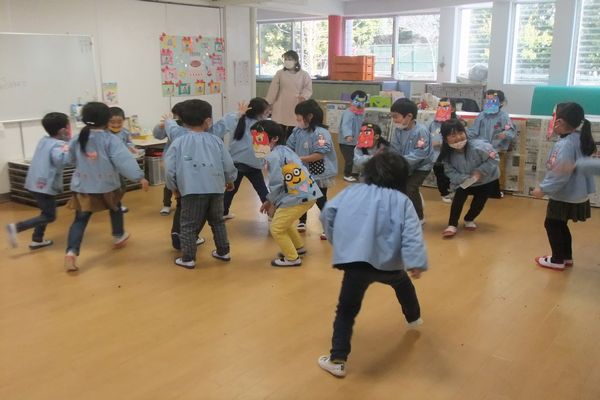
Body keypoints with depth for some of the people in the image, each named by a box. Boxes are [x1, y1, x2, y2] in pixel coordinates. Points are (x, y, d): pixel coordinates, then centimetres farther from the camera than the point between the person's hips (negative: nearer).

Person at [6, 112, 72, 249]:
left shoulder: (44, 140, 8)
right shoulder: (59, 145, -17)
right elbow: (60, 159, -37)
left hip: (35, 182, 9)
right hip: (45, 185, -9)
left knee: (46, 211, 22)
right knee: (49, 216, 1)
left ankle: (37, 240, 27)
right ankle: (16, 227, -10)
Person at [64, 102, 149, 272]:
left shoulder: (77, 139, 4)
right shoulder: (110, 139, -11)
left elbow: (70, 159, 18)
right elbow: (124, 160, -21)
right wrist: (139, 176, -22)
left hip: (82, 186, 3)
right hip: (106, 185, -2)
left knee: (80, 219, 2)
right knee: (115, 208, 26)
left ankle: (71, 252, -15)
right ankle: (119, 237, 45)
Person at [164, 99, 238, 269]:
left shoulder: (178, 142, 0)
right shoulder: (215, 140, 4)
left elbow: (170, 168, -1)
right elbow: (228, 164, 6)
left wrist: (174, 187, 15)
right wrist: (229, 180, 26)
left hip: (192, 191, -3)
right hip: (215, 189, 3)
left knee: (189, 225, 8)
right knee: (217, 221, 21)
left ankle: (188, 259, 12)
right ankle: (223, 252, 29)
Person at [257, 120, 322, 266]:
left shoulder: (272, 157, -14)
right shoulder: (284, 149, 14)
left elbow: (276, 184, -15)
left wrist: (272, 204, 3)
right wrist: (270, 201, 19)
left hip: (298, 198, -9)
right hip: (310, 193, 9)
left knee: (277, 228, 6)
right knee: (284, 221, 30)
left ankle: (292, 258, 18)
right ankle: (298, 247, 45)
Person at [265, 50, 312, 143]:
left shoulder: (304, 74, 1)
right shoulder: (280, 73, 4)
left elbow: (308, 89, 0)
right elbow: (273, 90, 3)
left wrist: (303, 96, -21)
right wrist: (267, 104, 1)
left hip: (296, 108, 0)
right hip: (281, 108, 1)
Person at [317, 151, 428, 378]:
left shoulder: (352, 191, 13)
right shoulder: (402, 201, 8)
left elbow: (327, 213, 8)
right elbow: (412, 235, -6)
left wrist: (338, 241, 18)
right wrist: (416, 263, -14)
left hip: (357, 263, -2)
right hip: (389, 263, 2)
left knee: (346, 311, 7)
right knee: (403, 283, 36)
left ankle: (337, 360, 4)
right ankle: (414, 318, 59)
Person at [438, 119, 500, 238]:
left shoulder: (478, 147, -35)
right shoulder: (448, 154, -23)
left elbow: (494, 159, -26)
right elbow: (450, 172, -19)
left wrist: (480, 171, -32)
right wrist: (465, 179, -33)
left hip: (487, 180, -1)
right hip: (464, 181, 2)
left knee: (479, 202, -3)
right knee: (459, 195, -20)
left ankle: (469, 219, 28)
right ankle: (452, 224, -12)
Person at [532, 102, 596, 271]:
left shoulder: (565, 145, -27)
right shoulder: (579, 139, 3)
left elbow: (560, 174, -29)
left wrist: (543, 188, -22)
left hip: (565, 196, -9)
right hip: (575, 193, 9)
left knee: (552, 225, 7)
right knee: (560, 225, 22)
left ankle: (557, 260, 19)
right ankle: (566, 257, 33)